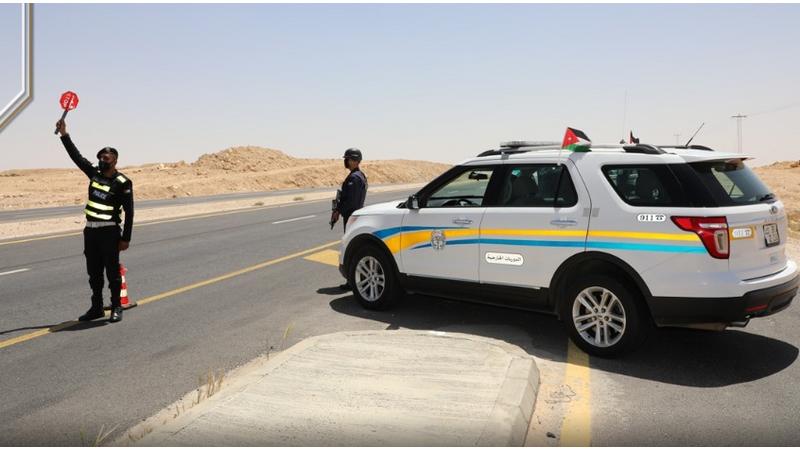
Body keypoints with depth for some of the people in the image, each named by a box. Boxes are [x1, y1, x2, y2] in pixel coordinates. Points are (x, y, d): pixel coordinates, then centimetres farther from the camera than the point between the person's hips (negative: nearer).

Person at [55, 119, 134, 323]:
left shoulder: (122, 183, -9)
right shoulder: (94, 174, 9)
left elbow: (129, 212, -10)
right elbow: (77, 156, 13)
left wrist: (126, 238, -13)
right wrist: (64, 135, 6)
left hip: (109, 232, -6)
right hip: (90, 231, 6)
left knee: (112, 272, 0)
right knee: (94, 273, 12)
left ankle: (116, 308, 10)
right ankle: (97, 307, 21)